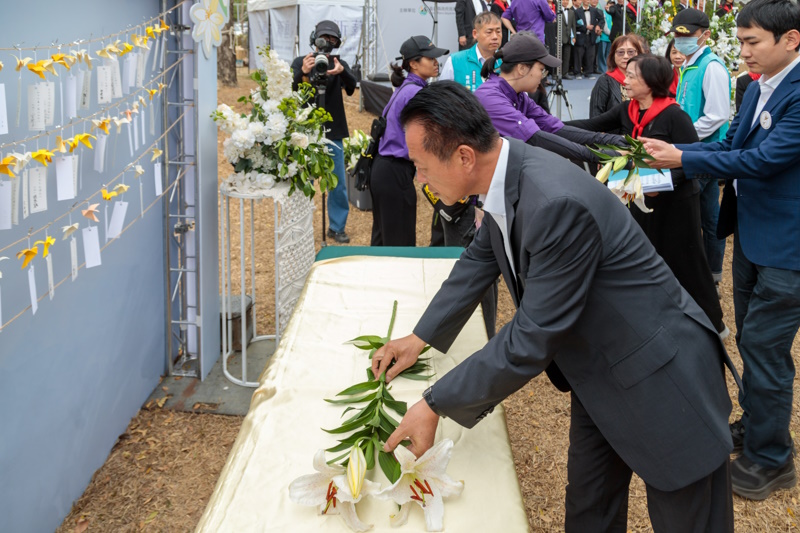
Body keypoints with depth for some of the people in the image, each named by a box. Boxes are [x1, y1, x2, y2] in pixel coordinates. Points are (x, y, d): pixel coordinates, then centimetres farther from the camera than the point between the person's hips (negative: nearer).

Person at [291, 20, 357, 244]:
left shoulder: (340, 64, 4)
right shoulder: (300, 62, 1)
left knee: (339, 183, 6)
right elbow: (292, 89, -14)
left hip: (333, 132, 2)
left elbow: (352, 87, -14)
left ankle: (337, 227, 19)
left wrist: (341, 72, -37)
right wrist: (303, 73, -35)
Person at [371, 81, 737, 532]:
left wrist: (434, 407, -20)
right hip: (598, 370, 9)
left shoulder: (556, 203, -34)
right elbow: (481, 258, 15)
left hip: (661, 376, -8)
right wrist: (421, 337, 16)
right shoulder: (507, 173, -6)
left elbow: (530, 341, -29)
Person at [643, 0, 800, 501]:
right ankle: (754, 426, 39)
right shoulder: (758, 88, 7)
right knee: (752, 340, 21)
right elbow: (732, 143, 9)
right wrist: (669, 151, -6)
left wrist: (684, 158, -22)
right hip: (752, 233, 9)